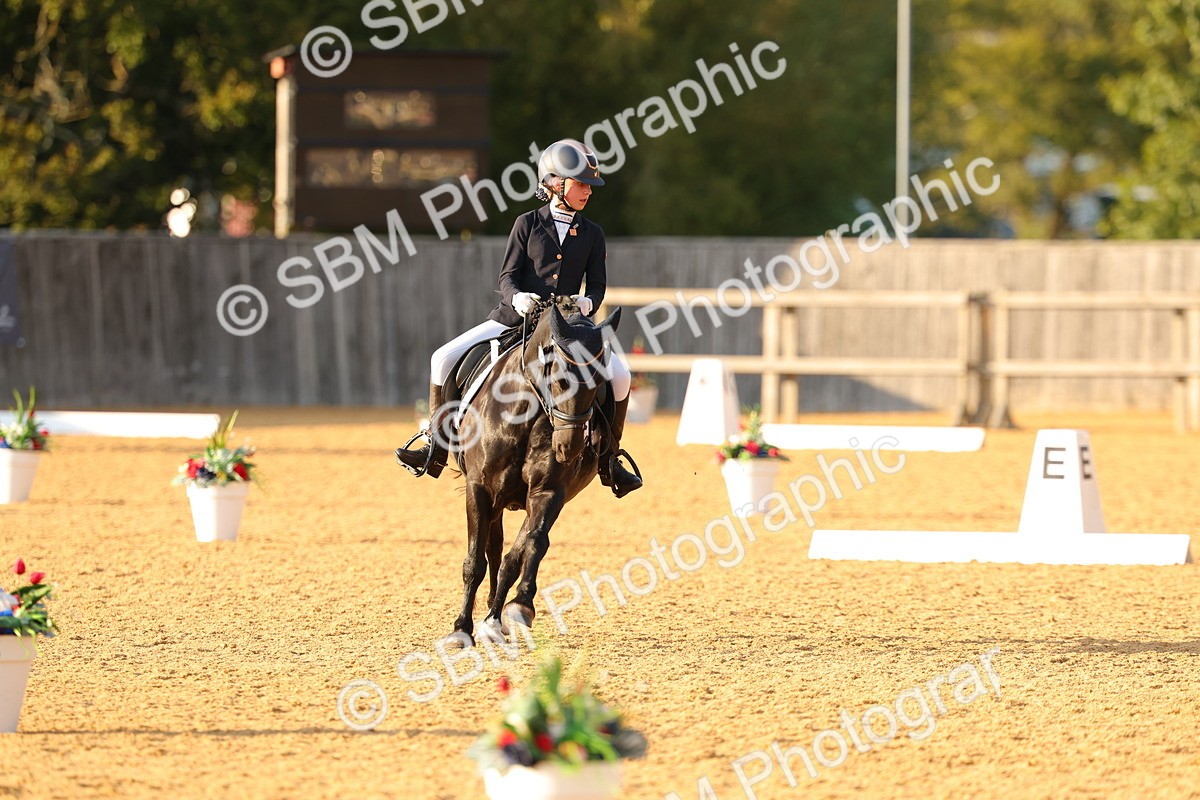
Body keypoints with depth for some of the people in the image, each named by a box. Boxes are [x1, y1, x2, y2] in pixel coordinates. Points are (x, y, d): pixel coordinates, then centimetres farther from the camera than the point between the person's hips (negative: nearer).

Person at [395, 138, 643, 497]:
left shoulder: (592, 234, 9)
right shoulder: (528, 224, 3)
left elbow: (596, 285, 5)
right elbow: (508, 277, -1)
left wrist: (588, 302, -19)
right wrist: (516, 297, -24)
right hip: (515, 318, -1)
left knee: (618, 374, -19)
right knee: (444, 359, -14)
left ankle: (608, 460, -3)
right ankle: (436, 448, 0)